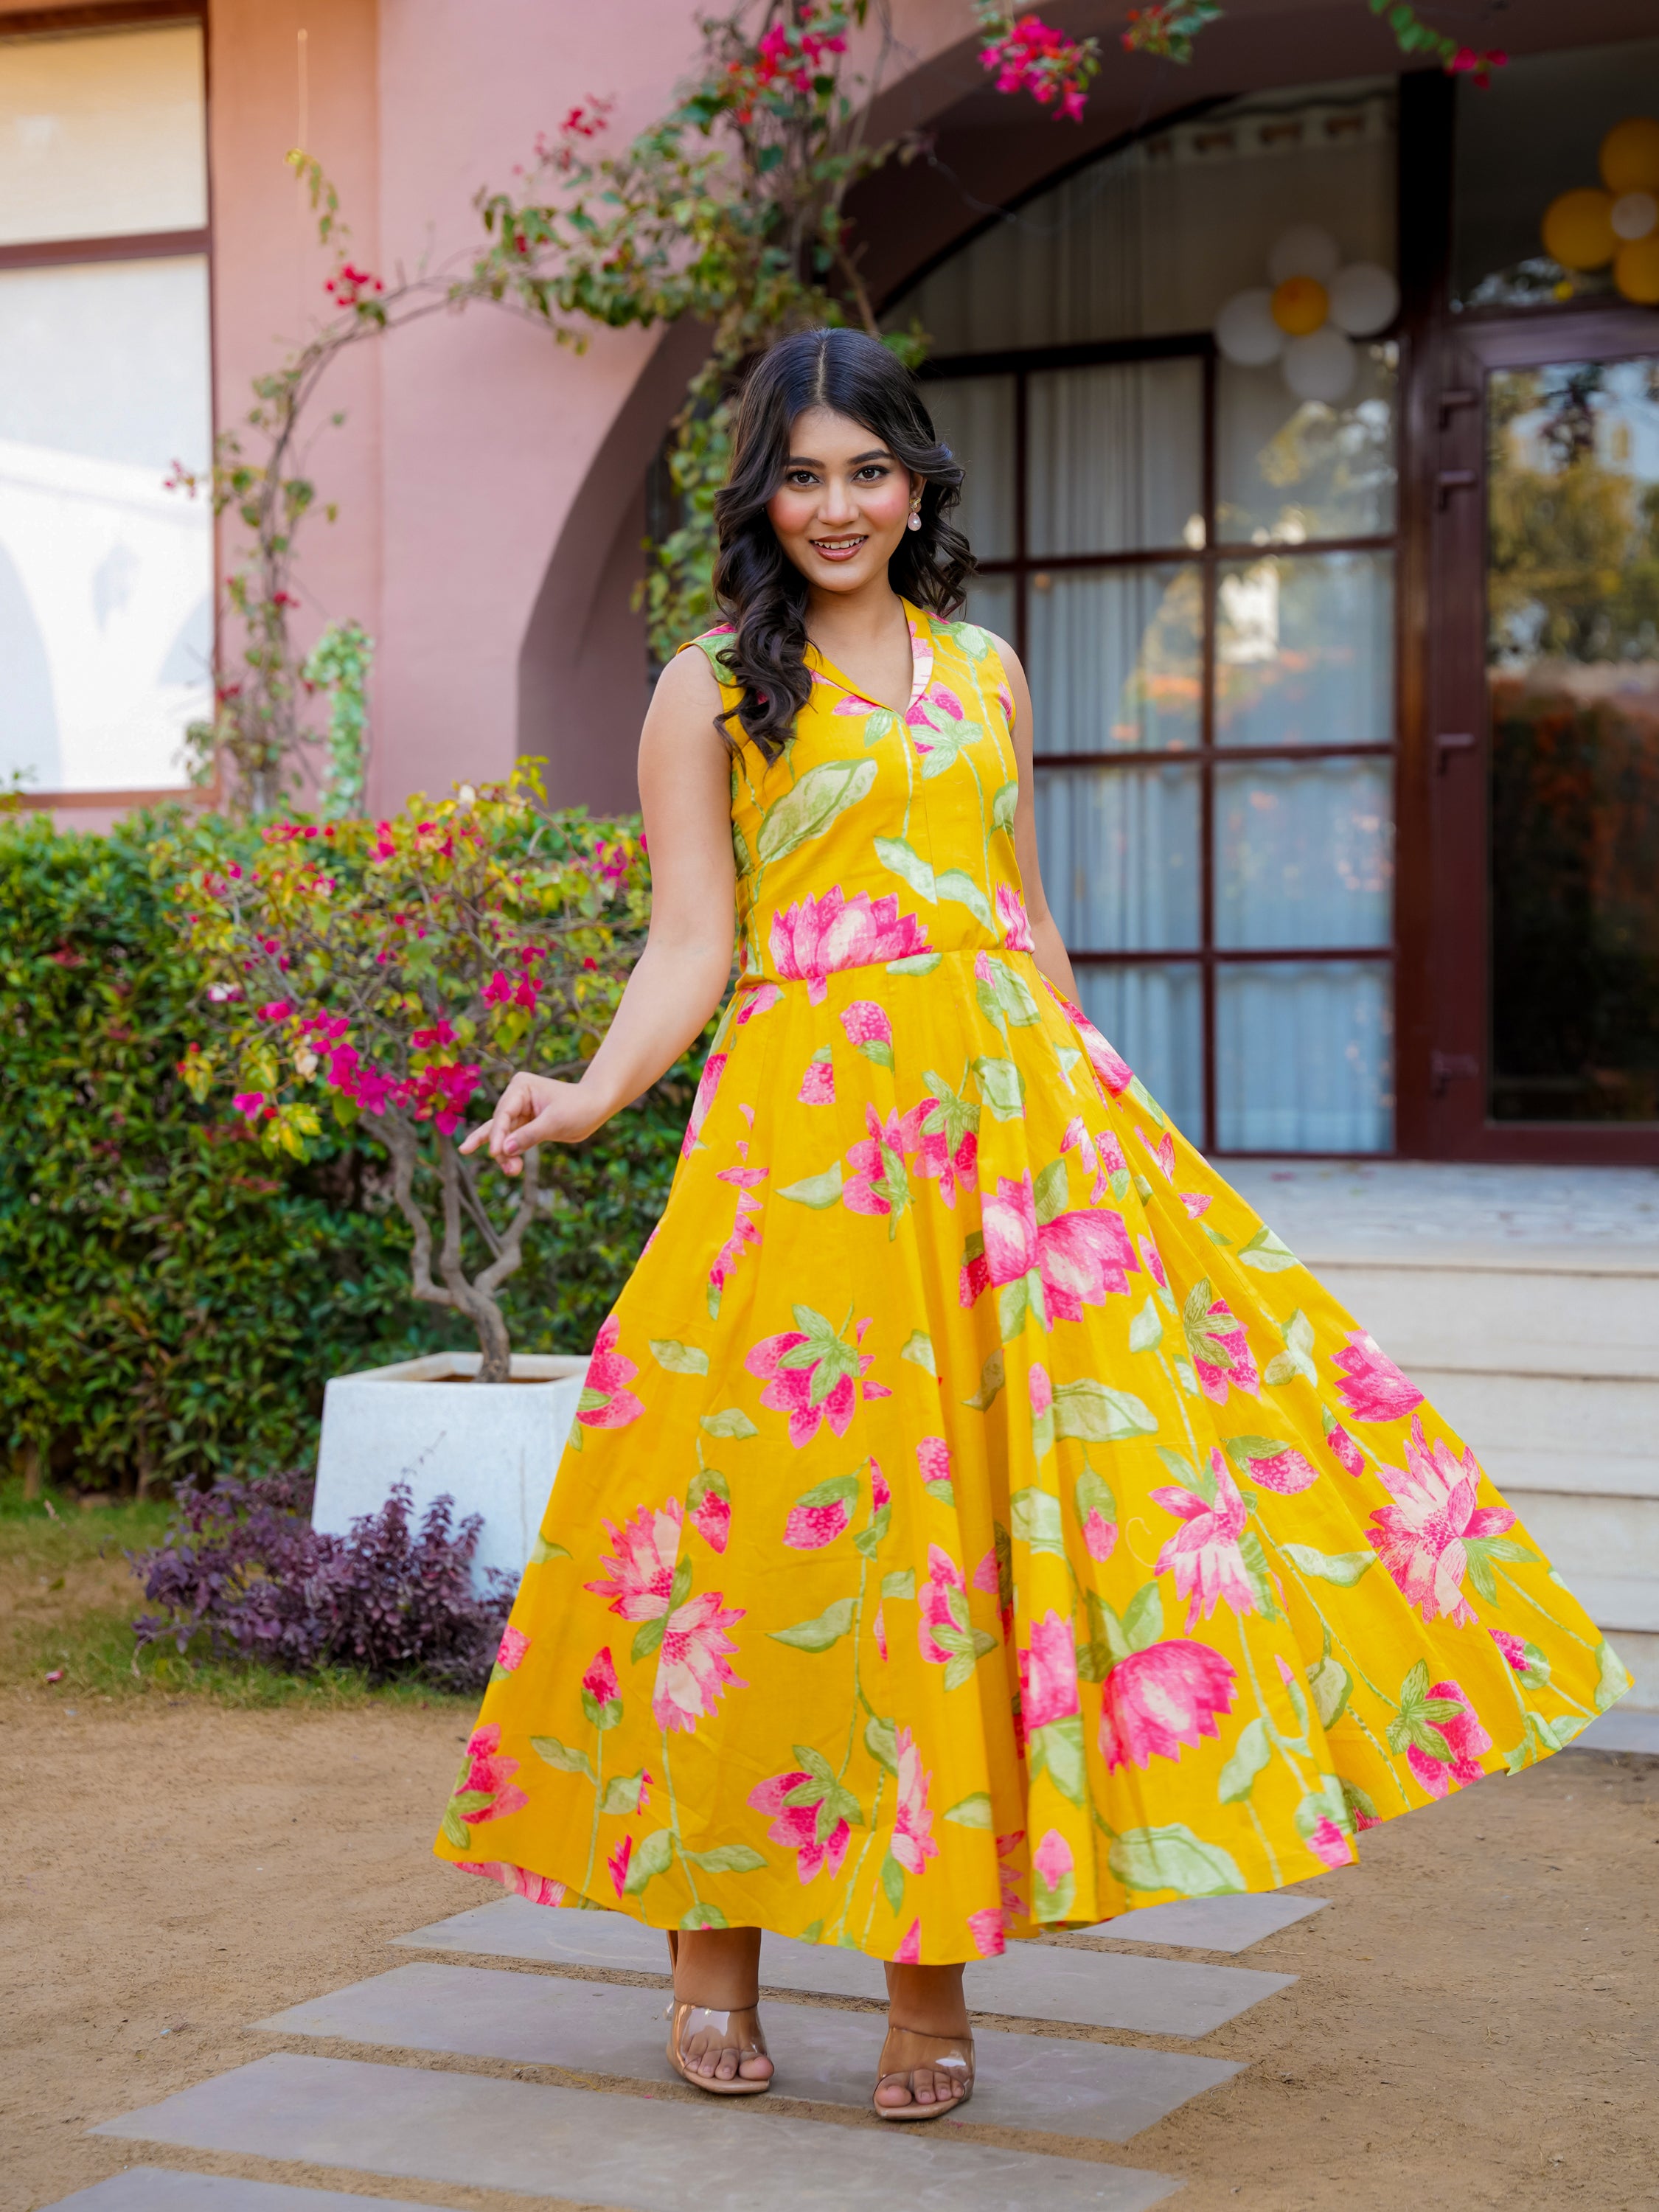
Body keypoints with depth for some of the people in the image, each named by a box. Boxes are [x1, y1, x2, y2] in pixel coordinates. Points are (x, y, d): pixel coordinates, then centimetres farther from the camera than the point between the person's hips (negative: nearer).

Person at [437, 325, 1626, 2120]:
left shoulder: (983, 671, 17)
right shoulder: (711, 687, 5)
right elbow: (691, 944, -2)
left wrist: (1098, 1107, 18)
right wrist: (595, 1094, -18)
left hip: (1010, 1117, 4)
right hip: (810, 1128, -4)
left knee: (992, 1491, -2)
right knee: (798, 1510, -4)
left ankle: (930, 1956, 5)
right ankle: (713, 1930, 12)